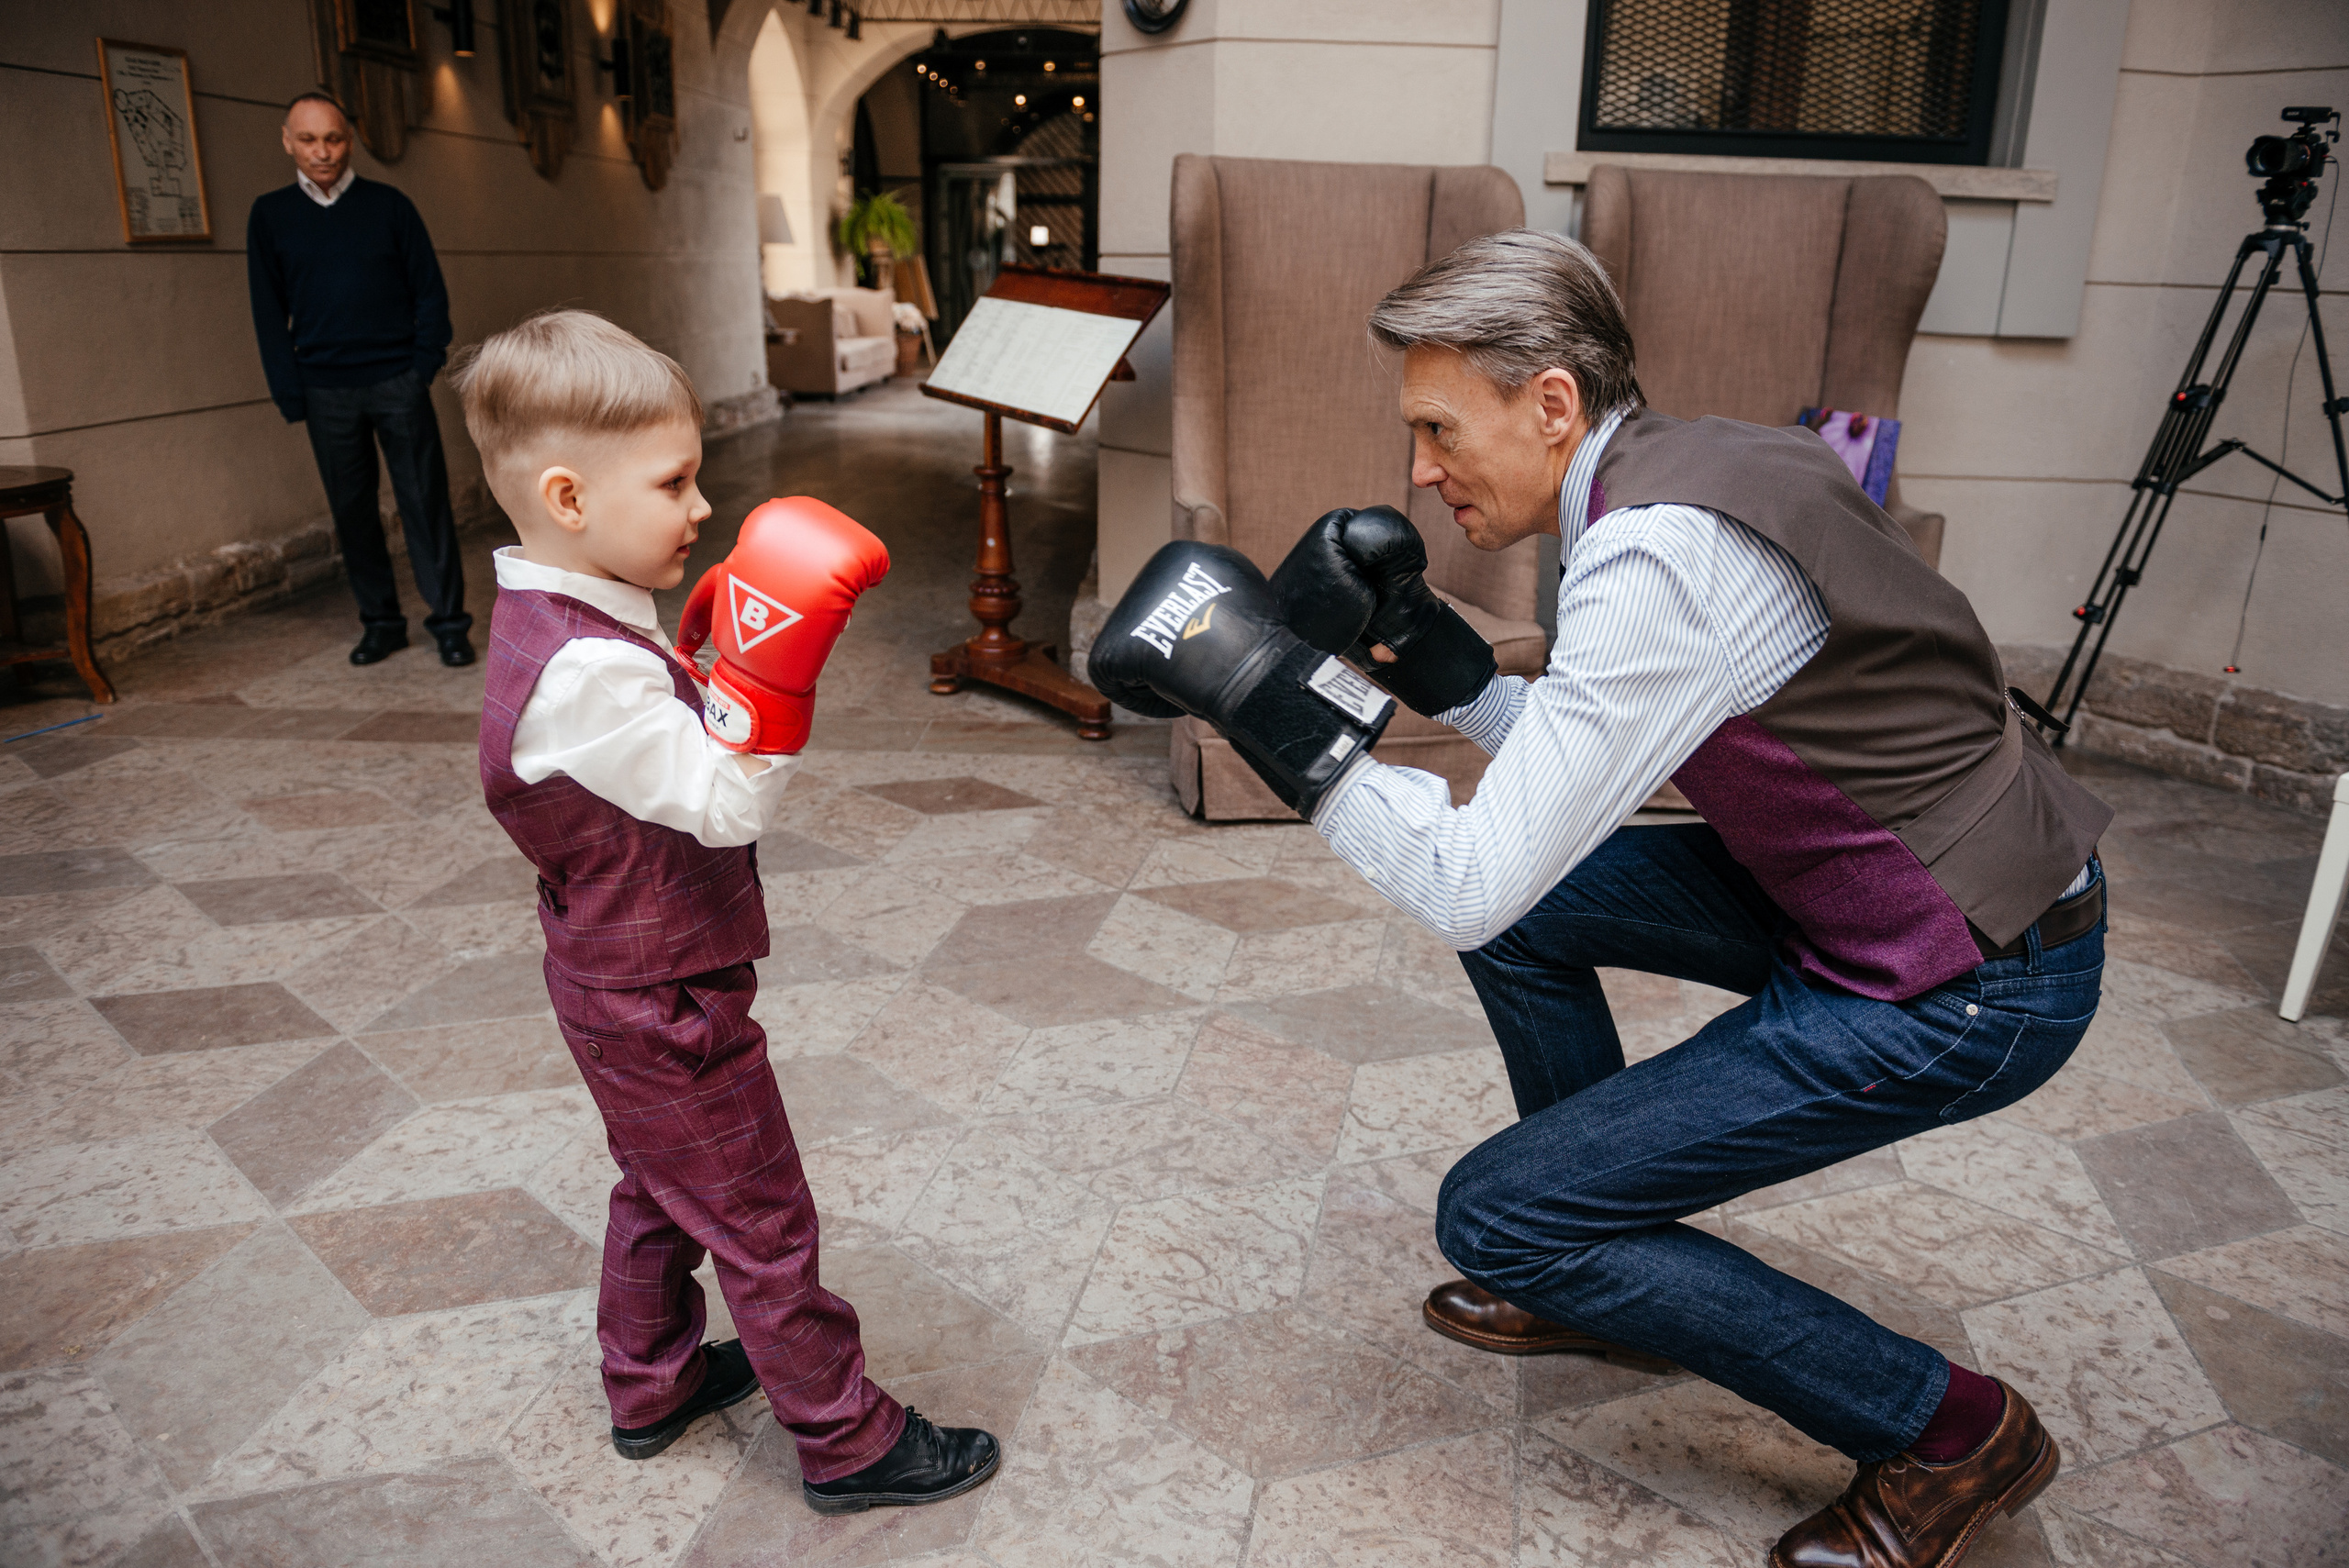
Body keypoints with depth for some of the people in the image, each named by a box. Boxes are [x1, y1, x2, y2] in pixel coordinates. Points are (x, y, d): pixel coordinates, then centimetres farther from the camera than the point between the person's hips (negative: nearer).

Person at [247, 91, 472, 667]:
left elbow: (430, 291, 6)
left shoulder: (389, 205, 5)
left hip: (398, 382, -1)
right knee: (351, 509, 5)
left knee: (425, 501, -3)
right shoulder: (270, 215, 7)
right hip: (326, 391, 2)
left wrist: (425, 366, -6)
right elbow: (269, 312, 6)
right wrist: (293, 398, -2)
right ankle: (380, 622, 15)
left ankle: (448, 620, 2)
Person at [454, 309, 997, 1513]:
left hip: (620, 986, 10)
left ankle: (651, 1386, 45)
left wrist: (723, 656, -1)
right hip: (665, 1007, -10)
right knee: (764, 1228, 5)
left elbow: (675, 764, 8)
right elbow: (725, 805, -30)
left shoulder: (562, 622, 1)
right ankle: (848, 1445, 21)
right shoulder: (584, 670, -32)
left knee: (661, 1191, 26)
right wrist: (775, 667, -39)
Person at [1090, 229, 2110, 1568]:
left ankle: (1948, 1432, 9)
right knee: (1523, 906, 13)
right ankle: (1611, 1262, 28)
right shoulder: (1674, 472, 3)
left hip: (1971, 982, -9)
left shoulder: (1657, 555, -26)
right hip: (1866, 888, 9)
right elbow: (1579, 756, 13)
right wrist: (1428, 653, 2)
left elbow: (1471, 884, -26)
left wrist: (1268, 692, -23)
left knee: (1496, 1215, -6)